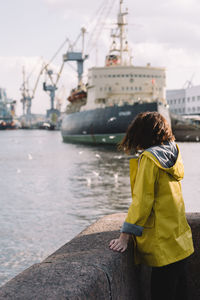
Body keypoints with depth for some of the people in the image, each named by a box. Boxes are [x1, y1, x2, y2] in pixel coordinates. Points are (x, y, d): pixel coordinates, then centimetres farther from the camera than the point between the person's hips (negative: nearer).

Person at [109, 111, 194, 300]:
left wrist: (125, 236, -17)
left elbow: (142, 201, -18)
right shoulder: (172, 152, 7)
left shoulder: (148, 158, -14)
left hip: (163, 245, -8)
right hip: (179, 241, 8)